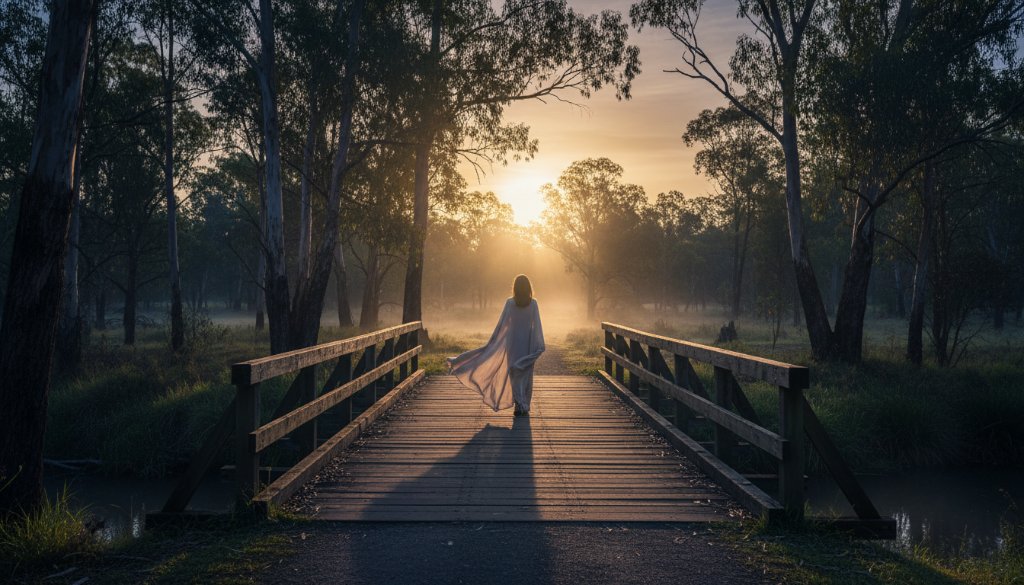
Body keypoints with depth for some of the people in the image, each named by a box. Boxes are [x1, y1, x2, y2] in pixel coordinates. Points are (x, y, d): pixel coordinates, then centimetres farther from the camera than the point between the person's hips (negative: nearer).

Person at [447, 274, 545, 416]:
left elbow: (501, 324, -5)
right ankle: (525, 408, 9)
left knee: (515, 375, 7)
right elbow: (536, 325, -7)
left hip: (513, 343, 0)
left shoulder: (510, 303, -6)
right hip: (528, 344, 1)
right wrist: (540, 346, -4)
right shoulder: (533, 303, -6)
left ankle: (520, 405, -7)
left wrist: (493, 340, 3)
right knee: (526, 375, 9)